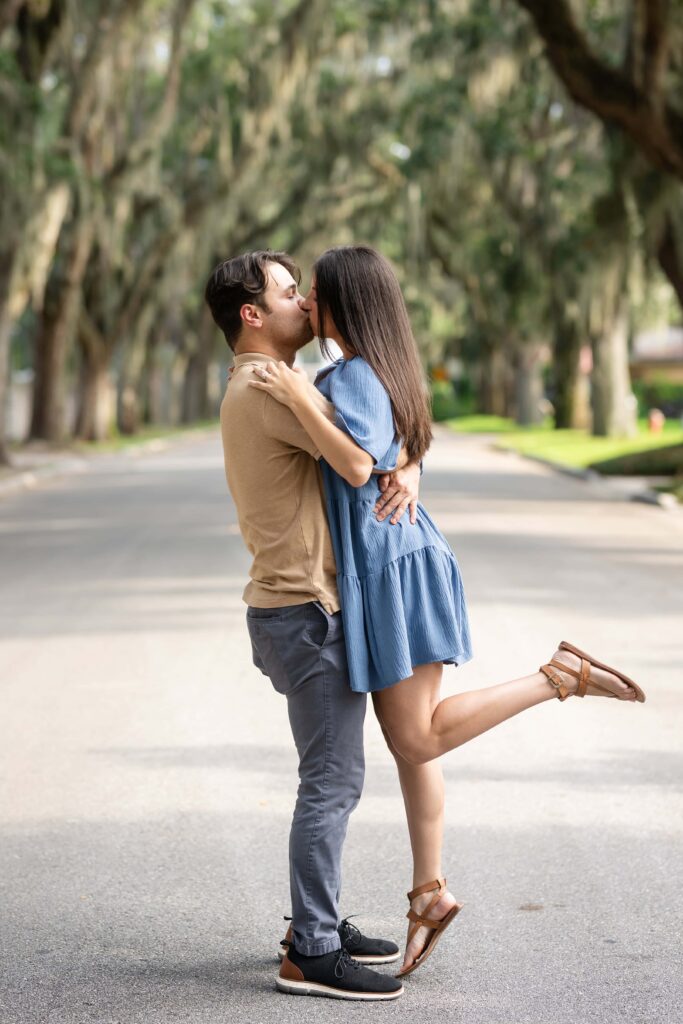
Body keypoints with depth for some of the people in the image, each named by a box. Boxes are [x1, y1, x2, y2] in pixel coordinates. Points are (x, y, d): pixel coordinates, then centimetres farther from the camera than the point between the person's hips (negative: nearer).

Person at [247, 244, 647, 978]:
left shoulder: (354, 379, -17)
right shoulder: (363, 374, 13)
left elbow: (356, 465, -32)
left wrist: (296, 396, -26)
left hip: (394, 570, -10)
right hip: (378, 569, 10)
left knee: (419, 738, -9)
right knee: (407, 742, 11)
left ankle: (563, 675, -7)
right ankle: (430, 892, 16)